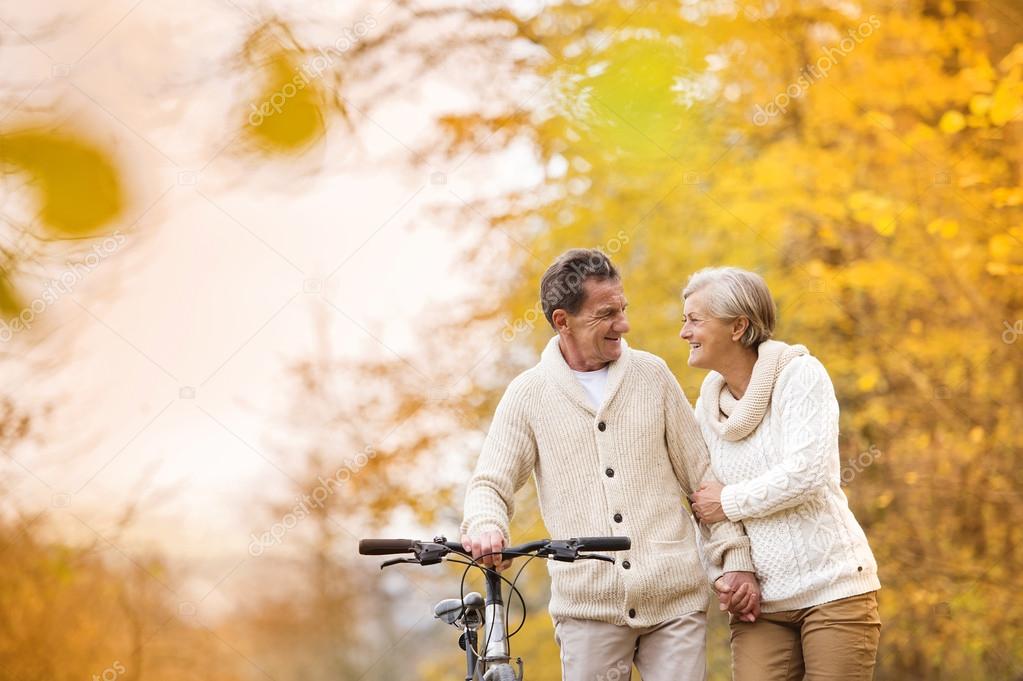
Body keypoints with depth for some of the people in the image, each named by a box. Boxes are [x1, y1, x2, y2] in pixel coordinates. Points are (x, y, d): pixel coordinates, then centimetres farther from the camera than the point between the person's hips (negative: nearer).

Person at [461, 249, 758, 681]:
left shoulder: (652, 375, 8)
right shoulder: (529, 394, 5)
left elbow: (702, 475, 10)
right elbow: (490, 484, 2)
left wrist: (735, 558, 3)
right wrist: (485, 527, -21)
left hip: (674, 601, 1)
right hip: (588, 608, -1)